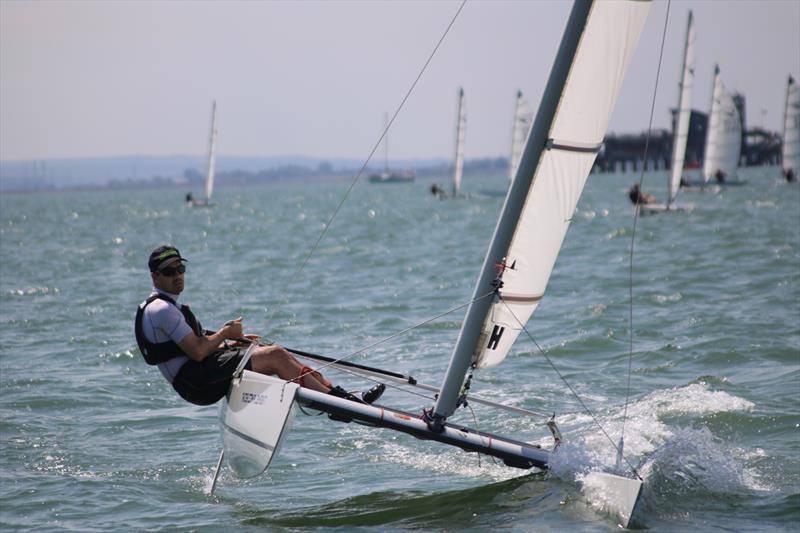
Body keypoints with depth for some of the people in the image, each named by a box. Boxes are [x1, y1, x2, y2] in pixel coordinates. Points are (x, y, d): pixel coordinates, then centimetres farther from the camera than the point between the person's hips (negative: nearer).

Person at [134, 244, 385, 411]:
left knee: (278, 354, 4)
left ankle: (340, 393, -1)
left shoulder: (166, 305, 19)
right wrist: (225, 333, -6)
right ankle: (342, 405, -13)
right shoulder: (162, 309, -16)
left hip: (198, 374, 10)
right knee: (275, 356, -14)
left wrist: (233, 340, 13)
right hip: (198, 381, -10)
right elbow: (197, 352, -22)